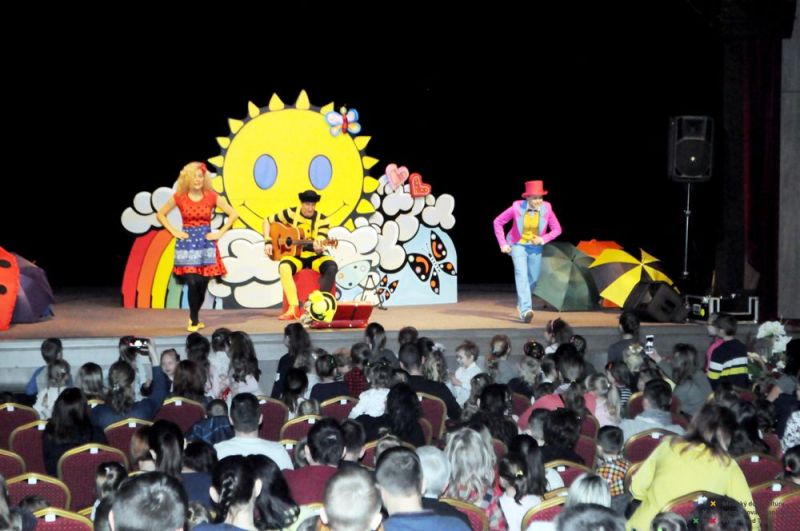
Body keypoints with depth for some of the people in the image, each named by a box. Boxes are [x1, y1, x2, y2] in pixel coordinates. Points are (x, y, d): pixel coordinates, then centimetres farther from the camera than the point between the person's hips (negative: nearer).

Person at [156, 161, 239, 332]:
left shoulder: (212, 197, -1)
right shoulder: (179, 197, -1)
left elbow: (233, 214, 3)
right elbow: (160, 214, 10)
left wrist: (220, 233, -3)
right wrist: (174, 232, 1)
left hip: (206, 243, 1)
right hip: (187, 243, -1)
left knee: (202, 284, 0)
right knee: (193, 283, -11)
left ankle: (194, 316, 23)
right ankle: (194, 320, 5)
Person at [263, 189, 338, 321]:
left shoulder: (322, 220, -3)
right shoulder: (291, 213, -3)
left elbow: (320, 246, -11)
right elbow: (267, 221, 7)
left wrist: (318, 248, -36)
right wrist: (268, 242, -4)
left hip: (314, 257, 1)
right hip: (294, 255, -1)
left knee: (332, 267, -31)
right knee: (284, 267, -36)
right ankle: (294, 308, -40)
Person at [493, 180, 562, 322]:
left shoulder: (546, 209, -16)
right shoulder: (517, 208, -20)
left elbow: (557, 229, -4)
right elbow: (498, 222, -8)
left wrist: (543, 239, -19)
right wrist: (502, 244, -12)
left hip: (535, 247, 3)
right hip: (518, 245, -3)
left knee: (533, 278, 13)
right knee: (521, 274, -22)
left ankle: (521, 304, 41)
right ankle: (526, 310, -34)